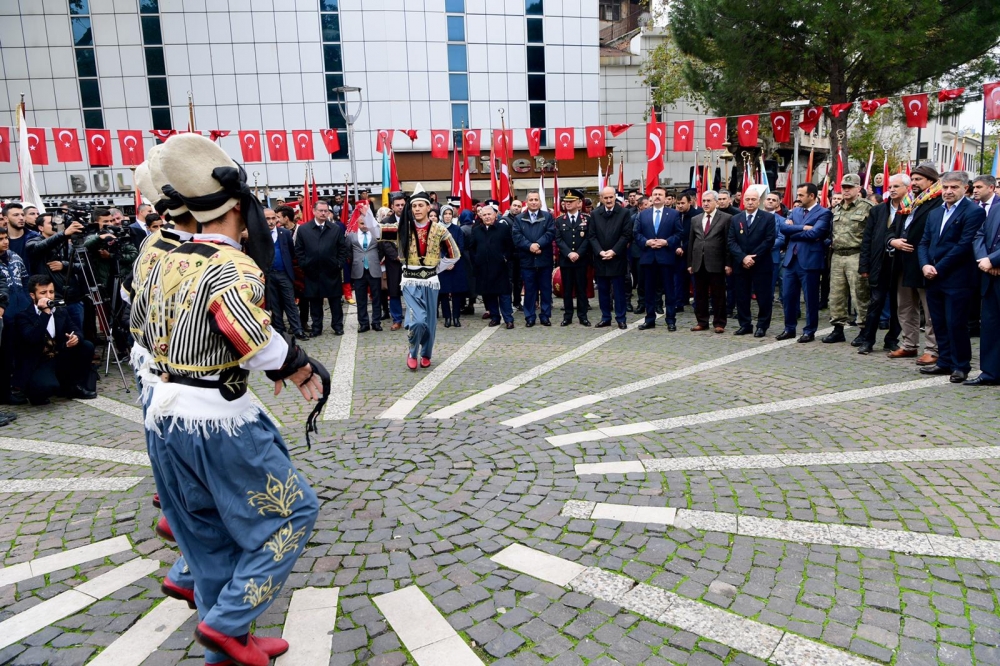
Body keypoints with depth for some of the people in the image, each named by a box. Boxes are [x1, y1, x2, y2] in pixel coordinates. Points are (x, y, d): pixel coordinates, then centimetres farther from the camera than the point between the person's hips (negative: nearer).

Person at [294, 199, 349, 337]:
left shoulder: (336, 229, 3)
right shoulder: (303, 229, 3)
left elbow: (343, 248, 5)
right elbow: (299, 250, 5)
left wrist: (339, 264, -3)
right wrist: (304, 265, -2)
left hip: (332, 272, 0)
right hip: (312, 272, 0)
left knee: (335, 301, 6)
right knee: (314, 301, 7)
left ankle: (338, 326, 16)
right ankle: (316, 327, 16)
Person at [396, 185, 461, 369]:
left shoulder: (439, 230, -4)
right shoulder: (405, 228, -2)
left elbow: (454, 254, 3)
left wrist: (436, 268, 3)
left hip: (430, 281, 1)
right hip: (410, 281, -1)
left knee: (430, 321, 9)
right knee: (417, 320, -15)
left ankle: (426, 354, 30)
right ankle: (412, 352, 9)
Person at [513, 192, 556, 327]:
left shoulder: (548, 216, 6)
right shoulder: (519, 219, 9)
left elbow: (550, 233, -7)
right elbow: (516, 236, -4)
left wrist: (538, 244, -20)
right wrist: (529, 246, -19)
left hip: (544, 260, 0)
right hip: (527, 260, 0)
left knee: (546, 289, 5)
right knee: (529, 290, 5)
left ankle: (545, 316, 14)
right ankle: (530, 317, 11)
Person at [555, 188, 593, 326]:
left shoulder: (587, 219, 4)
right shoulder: (559, 220, 7)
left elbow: (589, 238, -4)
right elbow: (558, 239, -1)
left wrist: (578, 253, -15)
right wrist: (569, 253, -15)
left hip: (582, 260, -1)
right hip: (565, 260, 1)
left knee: (581, 288, 4)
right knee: (567, 289, 5)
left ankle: (582, 316, 10)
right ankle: (567, 316, 11)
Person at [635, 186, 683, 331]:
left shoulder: (674, 214, 4)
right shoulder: (643, 214, 11)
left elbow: (680, 233, -1)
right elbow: (637, 233, 7)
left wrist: (667, 242, -14)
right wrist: (646, 242, -10)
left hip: (666, 256, -2)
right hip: (648, 256, 2)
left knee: (669, 289, 2)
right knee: (649, 290, 7)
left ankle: (671, 320, 7)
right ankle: (650, 319, 15)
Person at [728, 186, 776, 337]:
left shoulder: (768, 218, 1)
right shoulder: (735, 219, 10)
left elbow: (769, 241, -7)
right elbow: (731, 242, 1)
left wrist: (753, 258, -14)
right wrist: (743, 257, -14)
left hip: (761, 265, -3)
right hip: (740, 265, 3)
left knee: (764, 297, 1)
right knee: (741, 297, 7)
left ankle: (762, 326, 10)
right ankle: (745, 324, 17)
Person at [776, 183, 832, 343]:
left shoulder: (824, 213, -5)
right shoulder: (795, 211, 15)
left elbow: (813, 233, -18)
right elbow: (783, 227, -1)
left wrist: (793, 232, -7)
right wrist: (803, 227, -13)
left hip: (809, 261, -6)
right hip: (791, 259, 6)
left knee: (810, 298, 3)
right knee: (788, 296, 9)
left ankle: (809, 331, 12)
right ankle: (789, 329, 21)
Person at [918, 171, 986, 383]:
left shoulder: (974, 212, -6)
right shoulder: (935, 213, 17)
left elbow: (964, 246, -14)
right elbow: (924, 243, 13)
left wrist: (938, 269, -14)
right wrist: (925, 265, -5)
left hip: (957, 280, -7)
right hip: (934, 278, 7)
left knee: (956, 324, -3)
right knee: (940, 324, 11)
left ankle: (961, 366, 9)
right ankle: (945, 362, 21)